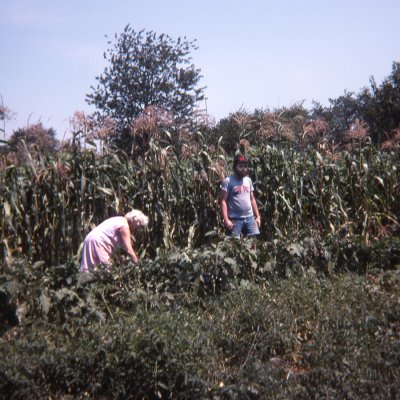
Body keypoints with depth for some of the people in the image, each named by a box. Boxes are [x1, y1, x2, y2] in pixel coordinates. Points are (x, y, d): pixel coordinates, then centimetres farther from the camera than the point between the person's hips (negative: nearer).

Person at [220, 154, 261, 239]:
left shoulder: (248, 180, 13)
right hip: (235, 219, -5)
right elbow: (223, 201, -10)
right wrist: (226, 219, -18)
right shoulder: (228, 181, -6)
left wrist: (257, 216, 12)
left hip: (250, 217, 5)